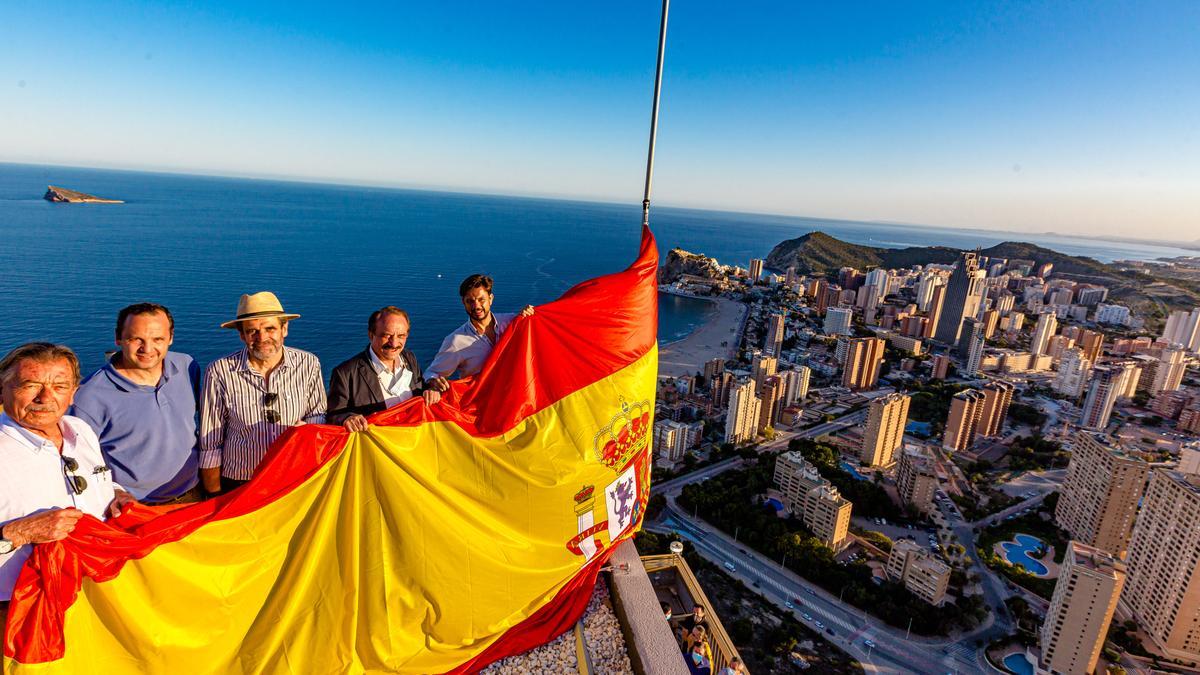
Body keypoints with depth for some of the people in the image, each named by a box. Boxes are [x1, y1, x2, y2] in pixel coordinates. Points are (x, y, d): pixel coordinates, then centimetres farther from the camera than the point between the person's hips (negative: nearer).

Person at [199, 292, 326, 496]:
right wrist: (215, 497, 0)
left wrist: (307, 428, -20)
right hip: (238, 485, -1)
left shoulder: (308, 364, -6)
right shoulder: (219, 372, -9)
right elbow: (210, 444, -3)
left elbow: (319, 415, 2)